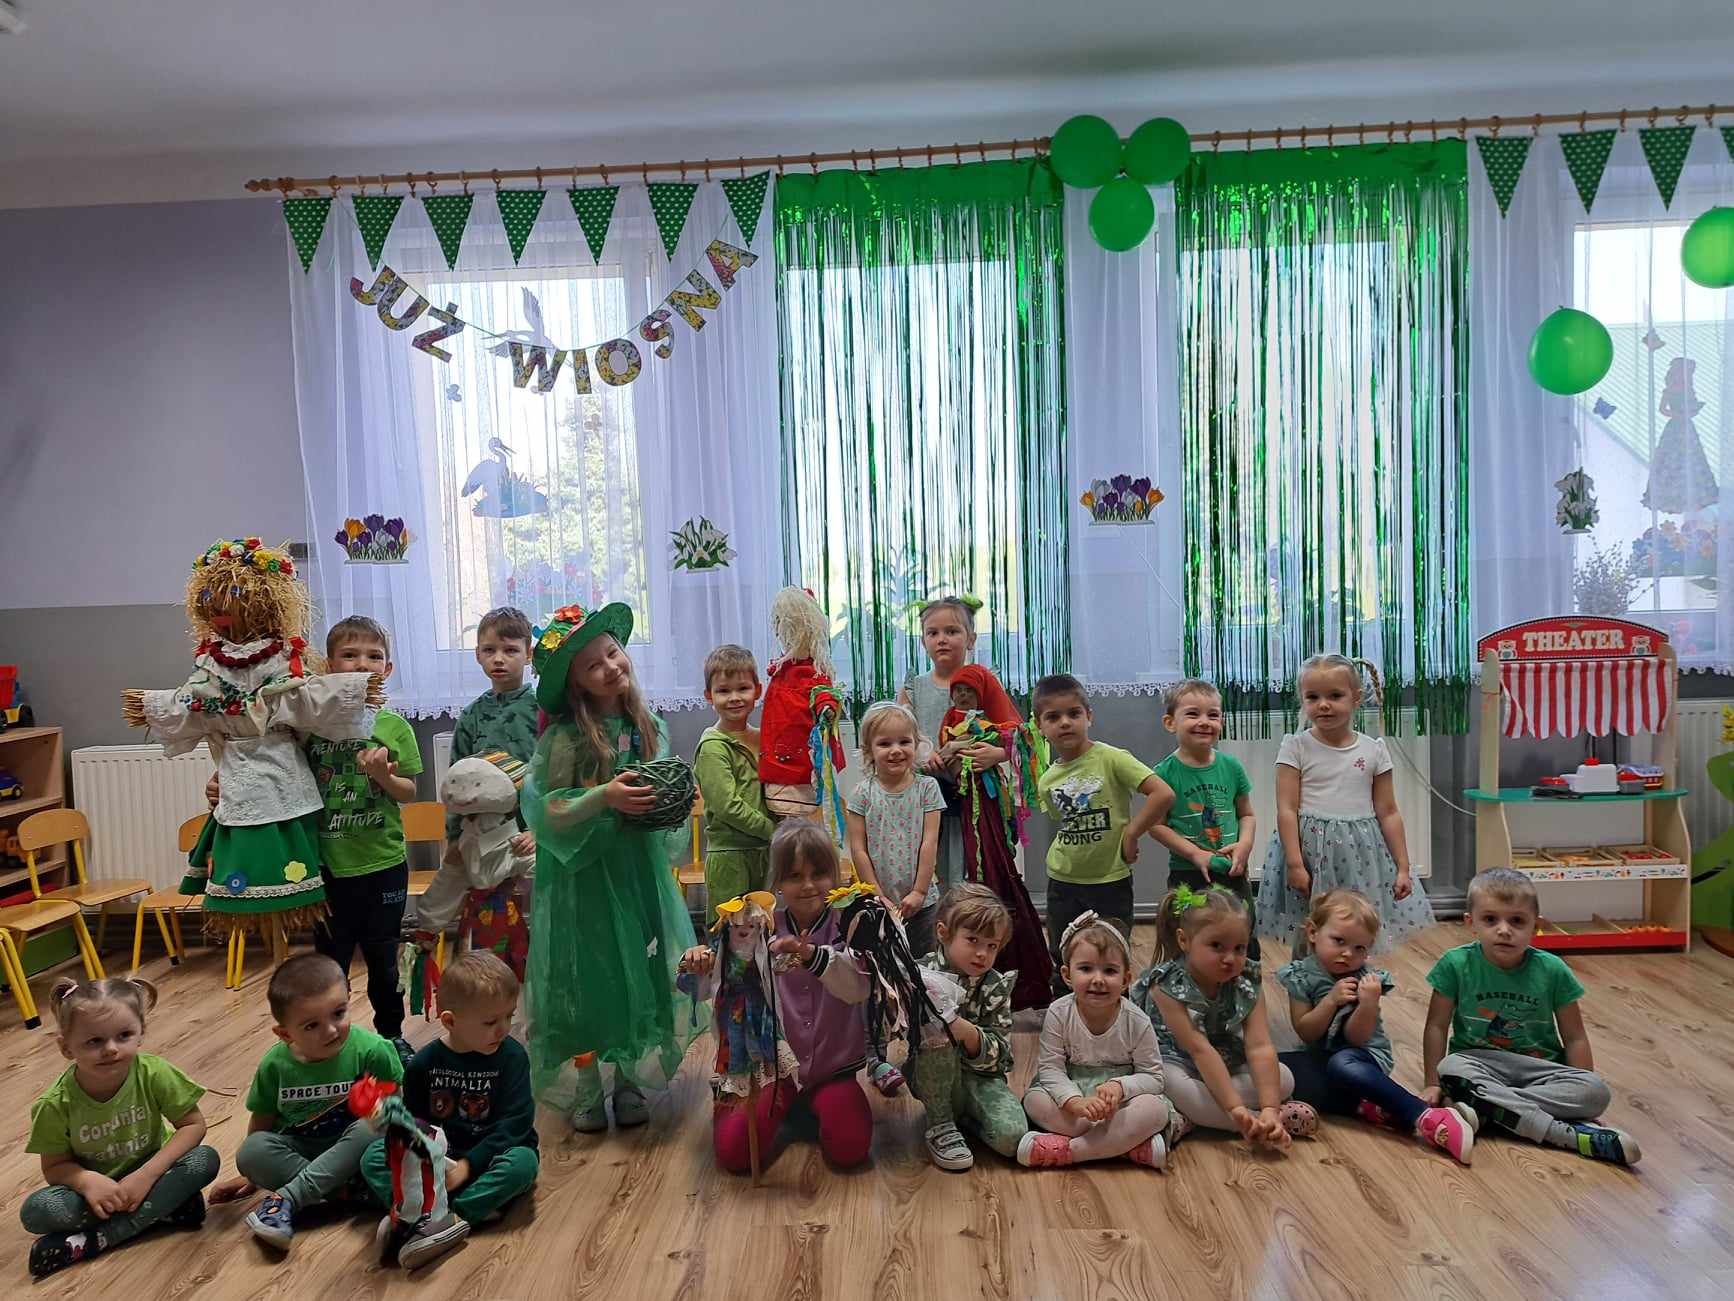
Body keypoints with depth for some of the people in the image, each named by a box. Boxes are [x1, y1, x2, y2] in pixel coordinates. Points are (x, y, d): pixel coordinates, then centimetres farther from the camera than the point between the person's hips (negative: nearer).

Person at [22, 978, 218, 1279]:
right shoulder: (56, 1104, -20)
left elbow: (193, 1124, -15)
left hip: (149, 1173, 0)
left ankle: (92, 1240, -24)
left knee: (205, 1160, -27)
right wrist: (87, 1181, -30)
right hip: (97, 1186, 0)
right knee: (35, 1212, -28)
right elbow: (54, 1166, -8)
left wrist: (146, 1174, -25)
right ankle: (162, 1210, -20)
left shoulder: (154, 1074, -22)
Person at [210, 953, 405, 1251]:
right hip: (296, 1152, 2)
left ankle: (287, 1199, -28)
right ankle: (346, 1191, -23)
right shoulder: (275, 1065, -13)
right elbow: (262, 1121, 4)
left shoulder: (370, 1050, -21)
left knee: (370, 1129, -33)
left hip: (348, 1150, -2)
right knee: (251, 1151, -26)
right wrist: (252, 1177, 13)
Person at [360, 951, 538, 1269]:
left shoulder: (511, 1056, -11)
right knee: (374, 1157, -16)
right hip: (437, 1155, 2)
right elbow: (412, 1117, 6)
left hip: (488, 1155, -2)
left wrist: (468, 1166, -21)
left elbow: (515, 1123, -14)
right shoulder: (425, 1063, -4)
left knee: (522, 1161, -34)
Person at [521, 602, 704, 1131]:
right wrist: (604, 797, -24)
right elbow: (545, 810, -13)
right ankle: (584, 1091, 22)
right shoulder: (564, 739, -12)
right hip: (583, 873, -4)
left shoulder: (649, 729, 2)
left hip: (640, 869, 4)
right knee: (587, 977, 4)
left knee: (641, 973, 9)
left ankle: (630, 1082, 27)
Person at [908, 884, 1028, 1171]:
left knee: (1011, 1137, -26)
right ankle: (940, 1124, -14)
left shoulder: (996, 986, -6)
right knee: (938, 1034, -32)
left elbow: (997, 1054, -11)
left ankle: (964, 1114, 8)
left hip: (979, 1075, 1)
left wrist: (970, 1034, -32)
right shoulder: (922, 974, -10)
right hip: (933, 1076, -1)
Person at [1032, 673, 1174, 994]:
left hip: (1111, 882, -4)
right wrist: (1066, 852, 1)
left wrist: (1131, 834, -18)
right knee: (1063, 968, 16)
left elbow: (1163, 794, -22)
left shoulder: (1111, 759, -15)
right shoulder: (1047, 781, 1)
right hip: (1063, 883, 5)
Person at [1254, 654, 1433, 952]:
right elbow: (1287, 810, -7)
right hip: (1311, 850, -2)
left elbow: (1388, 813, 7)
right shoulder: (1296, 747, -3)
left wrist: (1402, 867, 5)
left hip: (1361, 854, 2)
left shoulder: (1374, 750, 4)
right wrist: (1295, 864, -13)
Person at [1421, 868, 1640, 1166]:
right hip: (1478, 1063, -2)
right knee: (1451, 1070, -35)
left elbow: (1574, 1037, 1)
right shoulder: (1456, 964, -9)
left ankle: (1487, 1107, -29)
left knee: (1598, 1092, -25)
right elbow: (1437, 1026, -3)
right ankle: (1567, 1134, -33)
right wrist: (1432, 1084, -4)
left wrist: (1583, 1094, -4)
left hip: (1540, 1068, 2)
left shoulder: (1552, 970, -6)